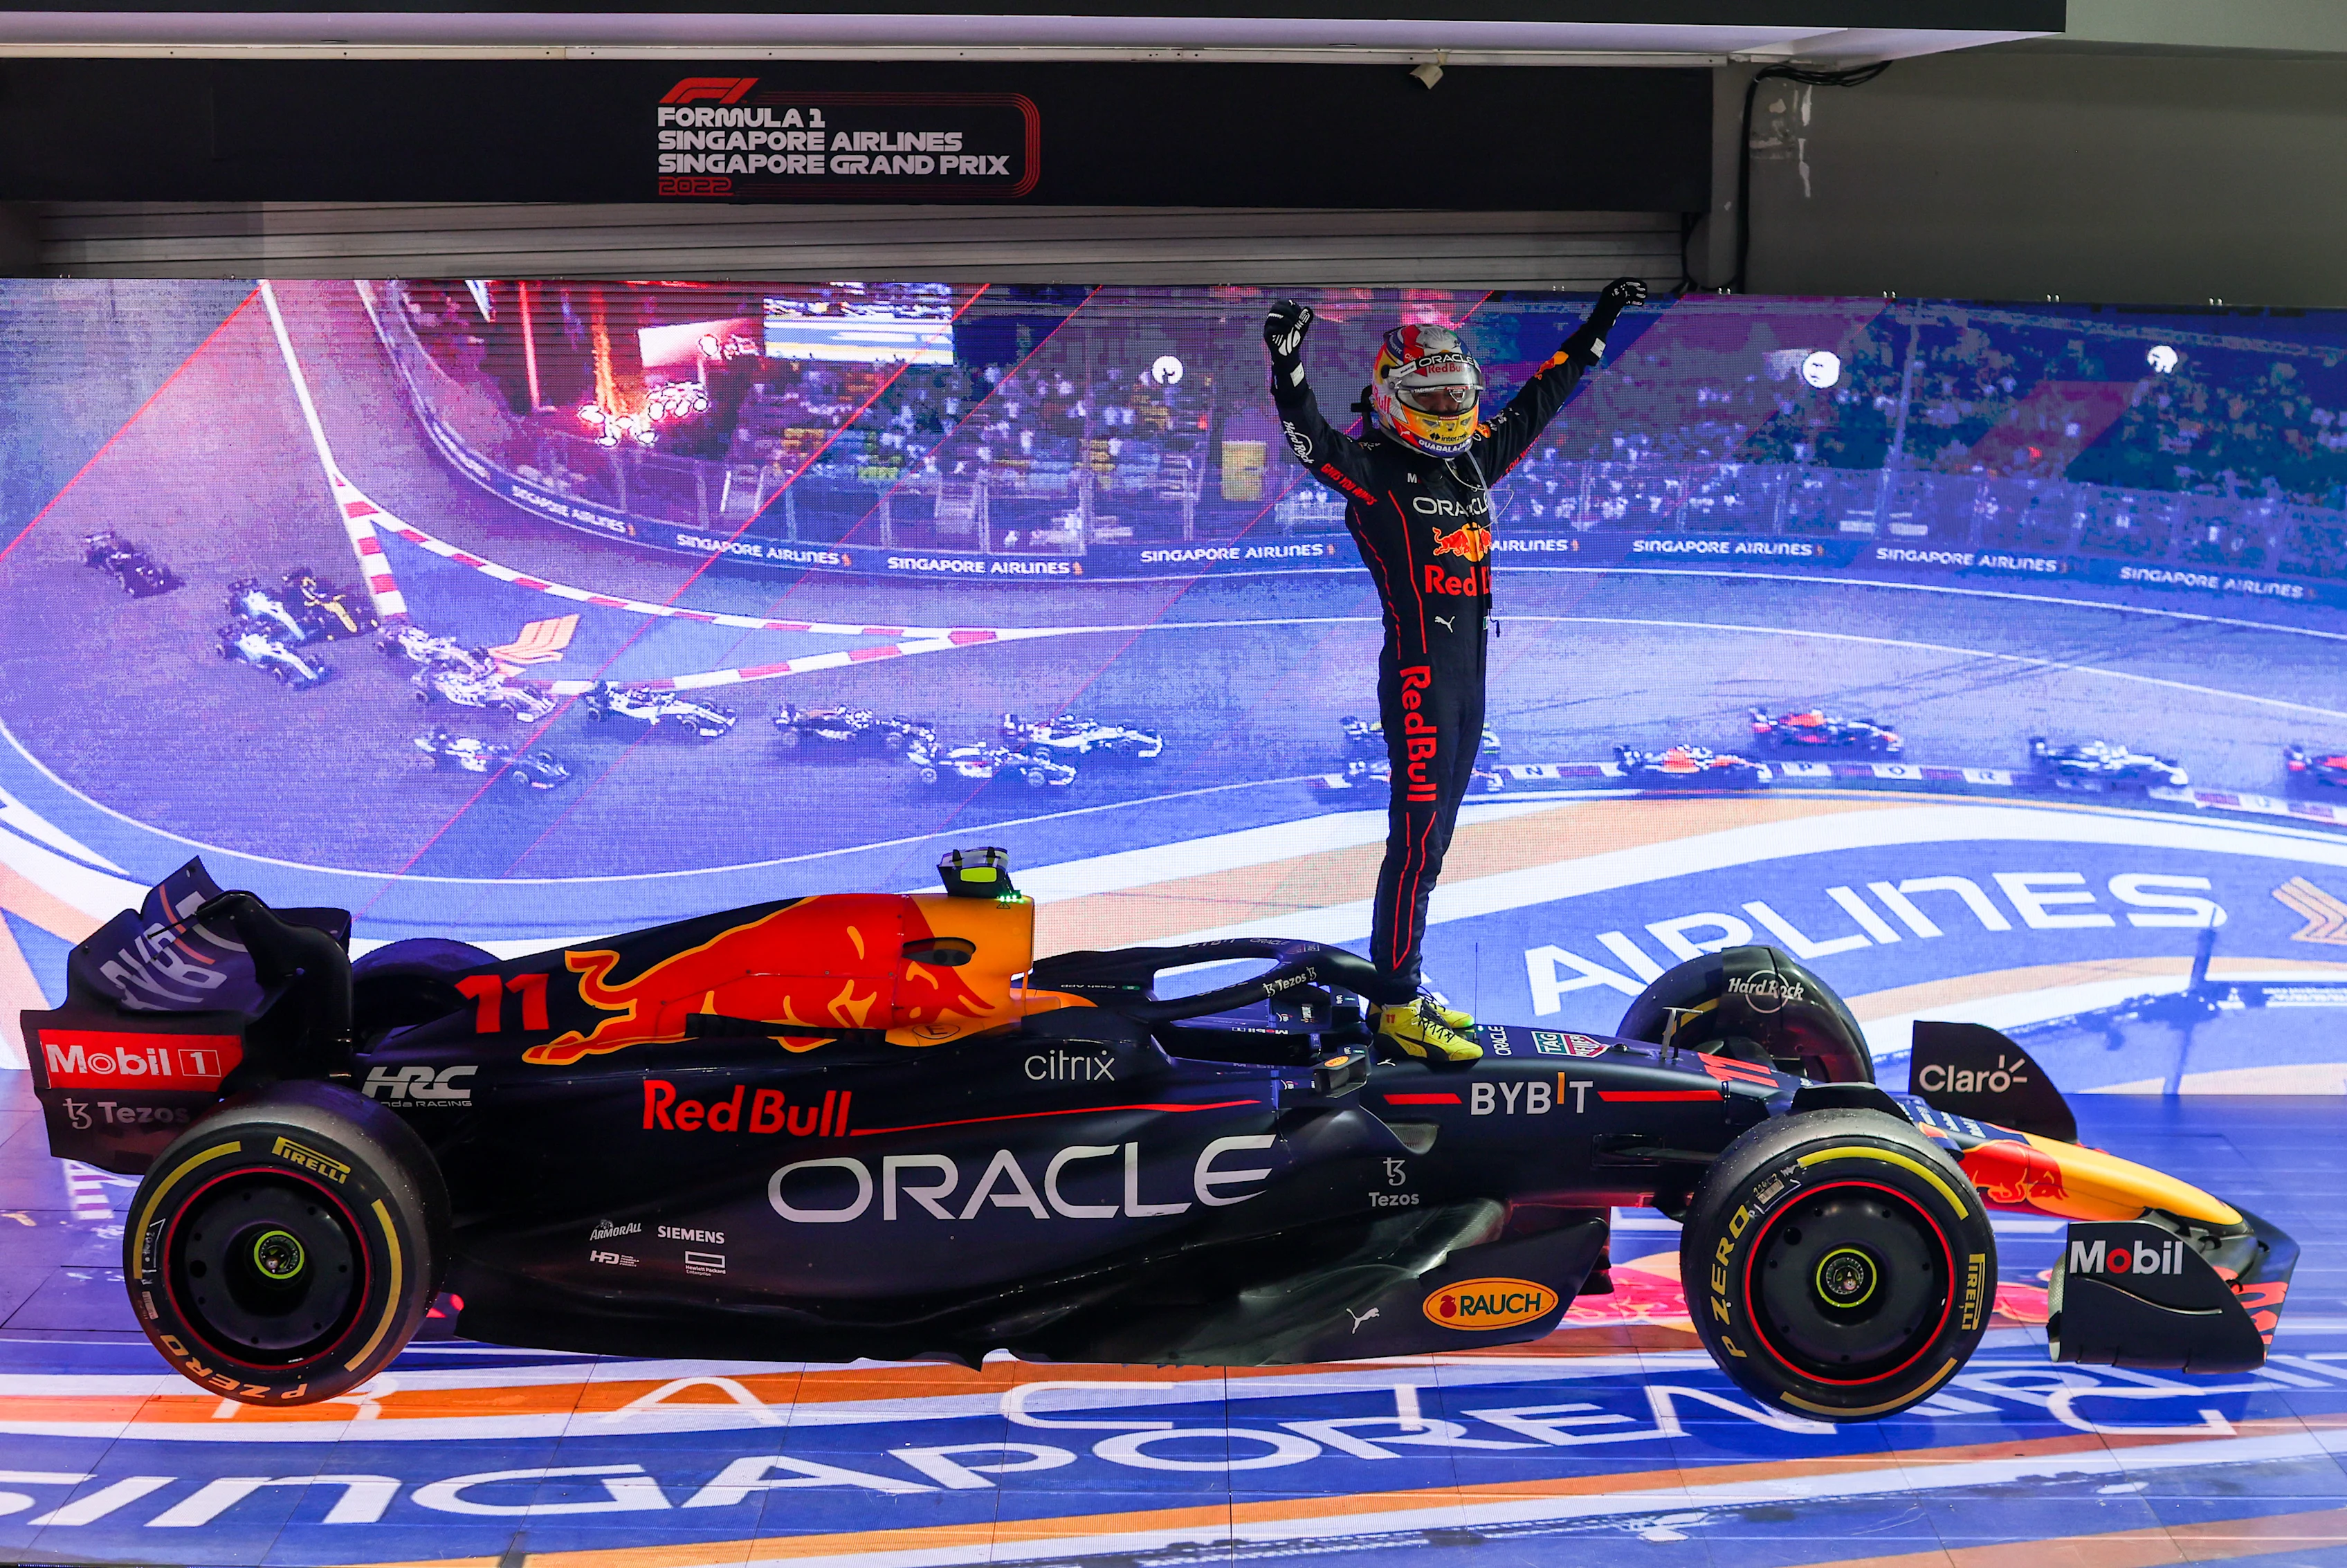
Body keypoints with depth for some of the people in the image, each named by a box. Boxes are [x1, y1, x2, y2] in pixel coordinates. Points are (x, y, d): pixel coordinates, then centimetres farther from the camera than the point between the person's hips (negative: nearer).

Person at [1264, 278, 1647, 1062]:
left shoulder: (1473, 461, 12)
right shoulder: (1375, 471, -8)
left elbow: (1537, 402, 24)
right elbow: (1313, 440, -25)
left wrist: (1598, 327, 29)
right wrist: (1287, 365, -41)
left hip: (1469, 676, 8)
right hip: (1418, 676, -8)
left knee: (1432, 840, 13)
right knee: (1417, 838, -7)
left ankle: (1401, 982, 23)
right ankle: (1396, 1004, -2)